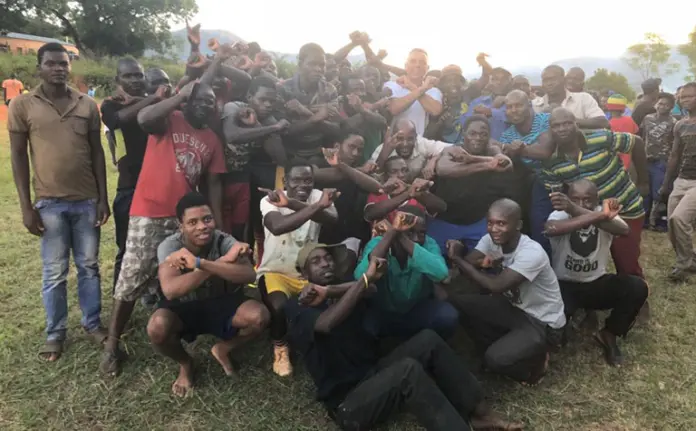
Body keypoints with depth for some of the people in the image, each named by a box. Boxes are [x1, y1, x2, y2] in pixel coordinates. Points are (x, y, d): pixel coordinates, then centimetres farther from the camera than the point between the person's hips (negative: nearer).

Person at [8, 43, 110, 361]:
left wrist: (103, 198, 2)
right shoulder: (22, 105, -1)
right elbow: (18, 156, -1)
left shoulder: (87, 104, 4)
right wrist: (26, 206, -5)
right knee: (54, 272, 6)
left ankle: (92, 323, 25)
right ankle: (55, 333, 21)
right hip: (49, 202, -2)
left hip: (87, 200, 2)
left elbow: (97, 152, 6)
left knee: (89, 266, 11)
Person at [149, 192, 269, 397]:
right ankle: (185, 364, 4)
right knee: (157, 328, -33)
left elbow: (249, 275, -37)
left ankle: (222, 350, 8)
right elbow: (170, 290, -39)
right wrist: (223, 261, -41)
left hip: (221, 304, 1)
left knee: (260, 316, -26)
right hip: (182, 308, -1)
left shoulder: (224, 241, -20)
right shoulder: (169, 246, -22)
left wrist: (199, 262, -45)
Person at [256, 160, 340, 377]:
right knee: (279, 307, -31)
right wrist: (316, 206, -41)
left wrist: (292, 203, -41)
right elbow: (277, 227, -38)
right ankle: (280, 347, 1)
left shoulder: (318, 196, -5)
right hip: (275, 271, -3)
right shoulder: (269, 200, -13)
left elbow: (332, 219, -30)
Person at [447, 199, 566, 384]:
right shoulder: (490, 240, -9)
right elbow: (468, 266, -17)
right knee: (456, 304, -10)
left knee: (496, 359, -27)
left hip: (543, 323, -7)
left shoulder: (532, 253, -31)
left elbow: (495, 286, -37)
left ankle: (535, 360, 7)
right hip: (514, 308, 7)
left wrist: (457, 257, -31)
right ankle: (503, 348, 7)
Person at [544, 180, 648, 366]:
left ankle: (608, 335, 4)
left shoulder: (604, 212, -10)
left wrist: (576, 210, -50)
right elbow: (551, 229, -44)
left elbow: (624, 230, -36)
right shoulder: (560, 214, -17)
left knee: (637, 287, -20)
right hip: (564, 286, -3)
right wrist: (599, 216, -48)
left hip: (597, 283, 4)